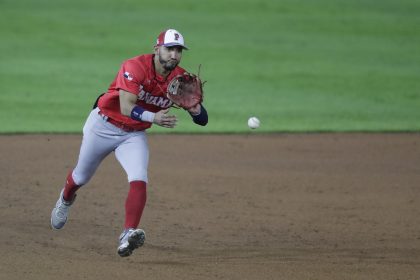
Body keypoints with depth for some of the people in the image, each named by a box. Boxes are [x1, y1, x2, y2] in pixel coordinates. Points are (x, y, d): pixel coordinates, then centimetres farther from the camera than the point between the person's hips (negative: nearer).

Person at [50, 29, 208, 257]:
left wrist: (194, 108, -39)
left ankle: (128, 234, -32)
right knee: (81, 177, 18)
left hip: (134, 135, 2)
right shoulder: (135, 67, -29)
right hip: (104, 125, -2)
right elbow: (126, 108, -39)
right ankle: (65, 200, 52)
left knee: (139, 181, -24)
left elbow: (202, 120, -15)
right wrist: (153, 117, -56)